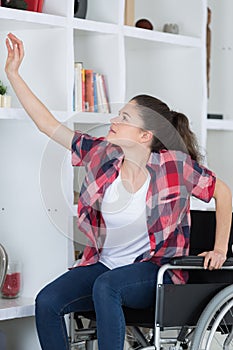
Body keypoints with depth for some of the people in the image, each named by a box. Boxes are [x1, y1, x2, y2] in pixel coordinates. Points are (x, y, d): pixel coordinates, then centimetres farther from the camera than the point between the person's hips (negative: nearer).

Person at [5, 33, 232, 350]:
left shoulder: (175, 164, -12)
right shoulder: (102, 154, 0)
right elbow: (48, 124, 4)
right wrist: (13, 73, 2)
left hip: (154, 270, -5)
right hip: (104, 264, 5)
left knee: (106, 286, -37)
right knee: (47, 301, -19)